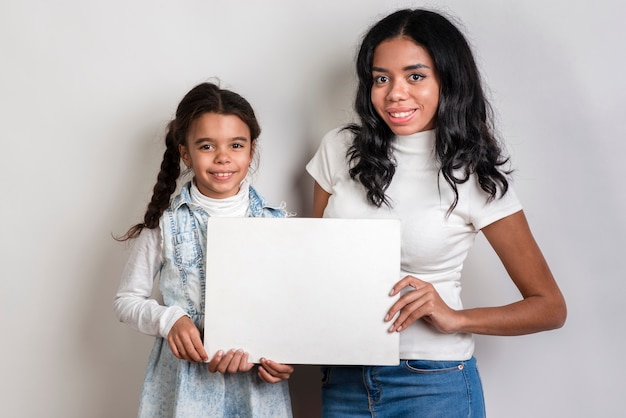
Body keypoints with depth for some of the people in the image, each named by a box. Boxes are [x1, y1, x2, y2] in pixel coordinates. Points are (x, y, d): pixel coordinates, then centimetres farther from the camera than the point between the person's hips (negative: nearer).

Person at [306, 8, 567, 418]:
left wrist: (455, 319, -21)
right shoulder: (340, 150, -2)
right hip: (345, 377, 3)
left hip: (434, 383, -3)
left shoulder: (474, 176, -10)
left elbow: (550, 307, -6)